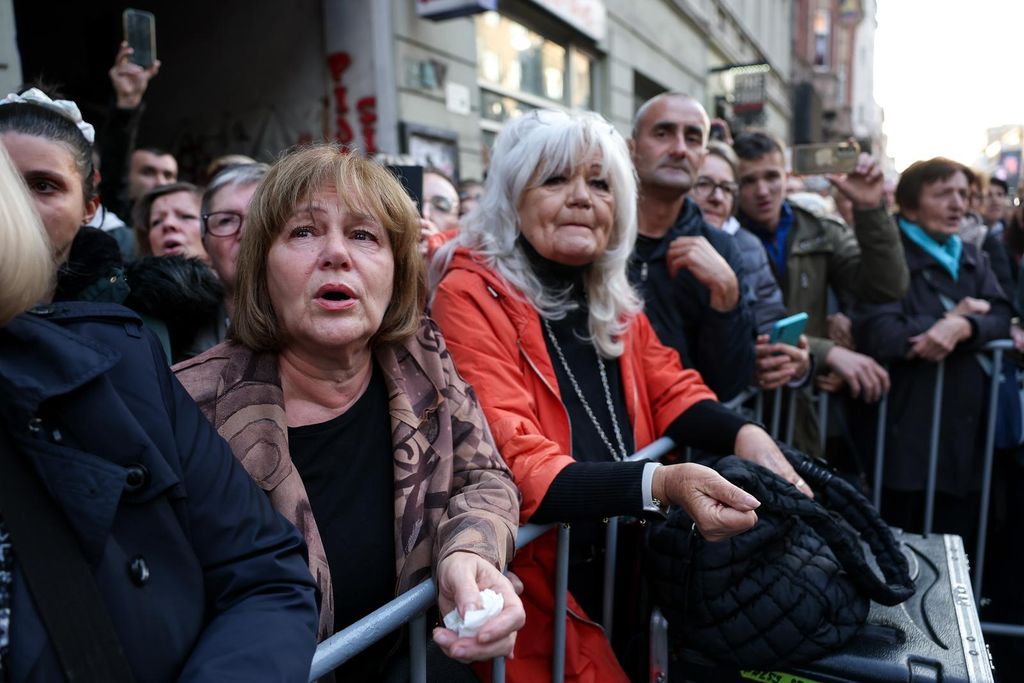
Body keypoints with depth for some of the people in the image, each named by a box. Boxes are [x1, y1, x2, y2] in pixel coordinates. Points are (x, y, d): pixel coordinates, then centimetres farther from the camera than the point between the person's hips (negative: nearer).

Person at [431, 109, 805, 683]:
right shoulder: (471, 297, -15)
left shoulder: (611, 295, 8)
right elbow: (514, 467, -23)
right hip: (543, 589, -6)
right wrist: (661, 484, -35)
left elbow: (672, 389, 7)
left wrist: (744, 434, -13)